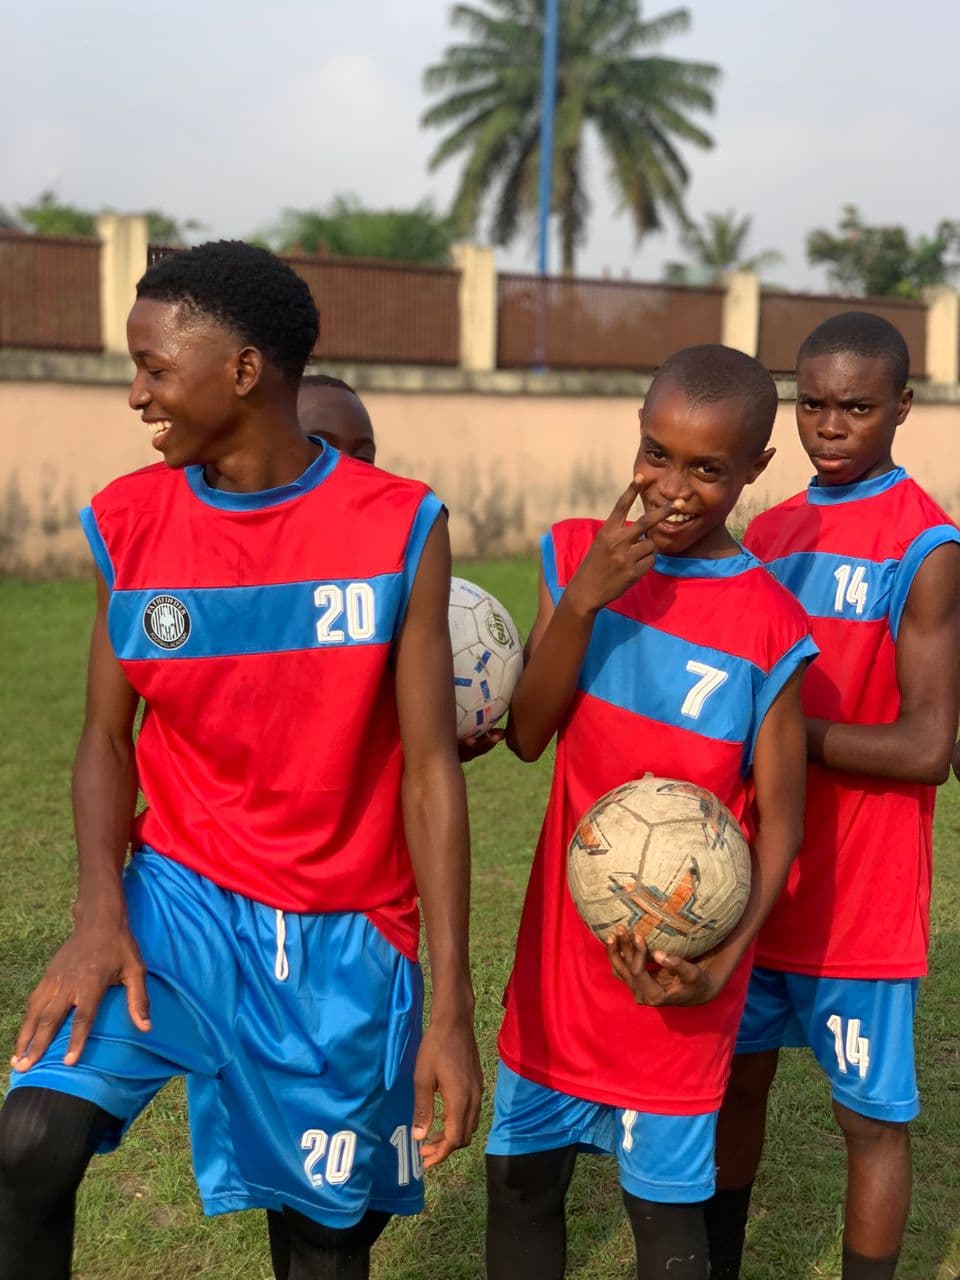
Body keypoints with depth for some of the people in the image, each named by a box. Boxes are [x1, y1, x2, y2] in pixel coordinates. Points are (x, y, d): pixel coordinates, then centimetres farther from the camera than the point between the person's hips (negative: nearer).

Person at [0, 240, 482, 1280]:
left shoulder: (401, 529, -9)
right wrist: (100, 910, -14)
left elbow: (430, 770, -7)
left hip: (346, 939, -1)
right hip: (181, 897, 1)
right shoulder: (128, 521, -1)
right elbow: (107, 739, 4)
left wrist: (451, 1008, -10)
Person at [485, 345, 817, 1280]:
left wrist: (722, 959, -22)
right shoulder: (576, 555, -2)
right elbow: (527, 736, -7)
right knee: (517, 1175, 15)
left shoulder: (769, 632, -12)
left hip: (672, 968, -4)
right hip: (560, 947, 4)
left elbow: (778, 819, -8)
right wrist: (583, 600, -21)